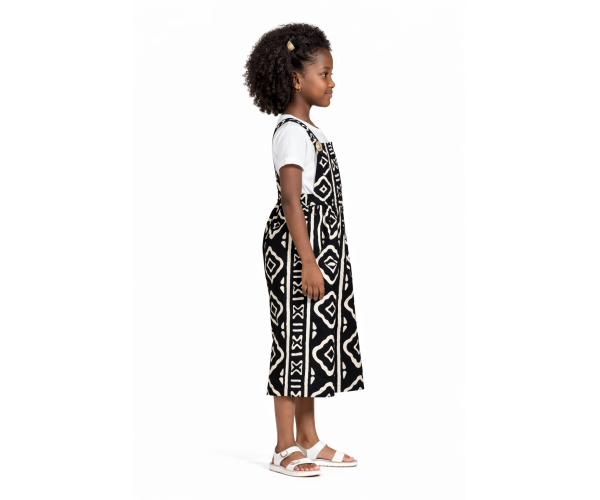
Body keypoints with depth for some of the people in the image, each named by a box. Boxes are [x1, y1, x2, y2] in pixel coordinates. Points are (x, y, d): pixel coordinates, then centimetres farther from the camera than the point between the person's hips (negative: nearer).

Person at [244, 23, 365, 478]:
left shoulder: (309, 130, 16)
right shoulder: (292, 132, -15)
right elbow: (291, 200, -22)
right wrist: (308, 262, -26)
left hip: (320, 248, 10)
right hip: (296, 249, -10)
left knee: (317, 339, 13)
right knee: (295, 338, -4)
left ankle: (309, 440, 22)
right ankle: (285, 450, 4)